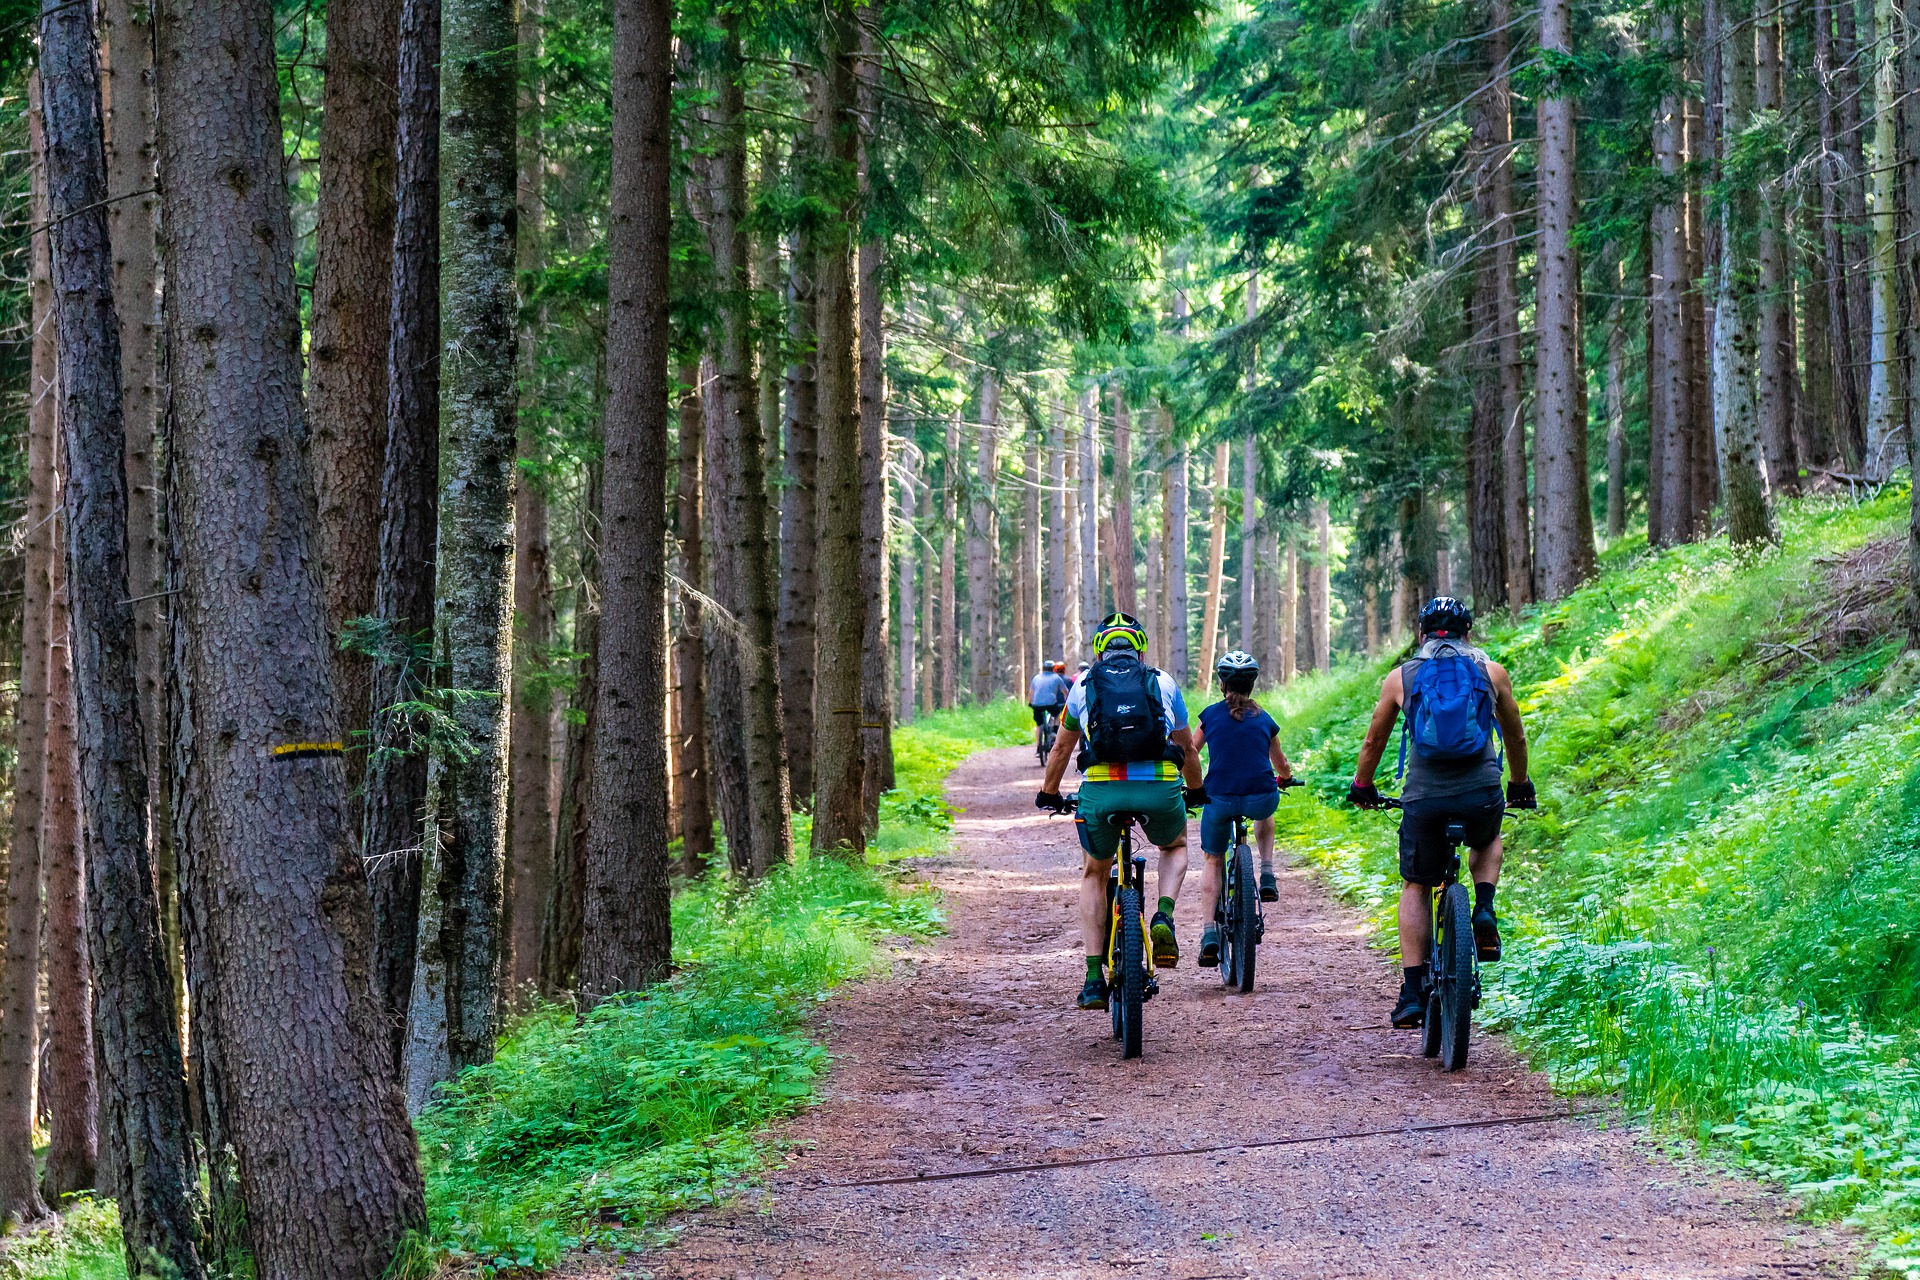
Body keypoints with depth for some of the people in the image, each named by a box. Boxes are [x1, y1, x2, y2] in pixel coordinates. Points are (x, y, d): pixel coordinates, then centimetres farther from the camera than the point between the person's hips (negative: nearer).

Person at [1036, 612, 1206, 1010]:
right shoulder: (1163, 683, 18)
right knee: (1175, 847, 34)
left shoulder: (1084, 685, 18)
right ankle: (1164, 919, 4)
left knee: (1094, 874, 25)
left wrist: (1049, 794, 44)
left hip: (1101, 790, 0)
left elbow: (1061, 749, 28)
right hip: (1160, 789, 0)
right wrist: (1196, 791, 47)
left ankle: (1094, 980, 14)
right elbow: (1187, 747, 29)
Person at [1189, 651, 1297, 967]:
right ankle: (1267, 876, 23)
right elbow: (1281, 766, 27)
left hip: (1219, 799, -1)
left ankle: (1210, 933, 5)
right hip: (1260, 798, 1)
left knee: (1213, 861, 19)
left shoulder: (1210, 715, 8)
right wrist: (1285, 778, 50)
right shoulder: (1264, 720, 13)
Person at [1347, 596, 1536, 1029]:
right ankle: (1484, 911, 8)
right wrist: (1520, 786, 41)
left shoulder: (1401, 677, 11)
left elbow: (1373, 742, 20)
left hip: (1423, 798, -1)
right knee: (1488, 841, 35)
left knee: (1415, 887, 16)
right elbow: (1515, 737, 25)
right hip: (1482, 794, 1)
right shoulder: (1491, 672, 12)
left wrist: (1362, 788, 37)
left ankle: (1413, 992, 7)